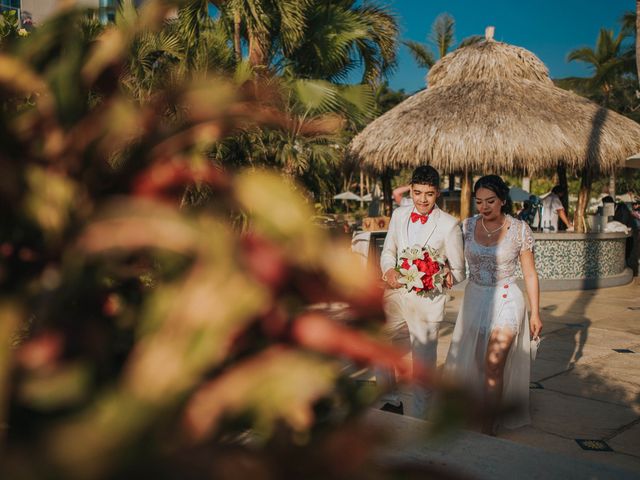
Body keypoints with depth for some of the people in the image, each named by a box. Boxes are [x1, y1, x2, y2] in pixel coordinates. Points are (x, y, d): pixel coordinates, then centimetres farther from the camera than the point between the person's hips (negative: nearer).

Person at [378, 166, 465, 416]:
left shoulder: (449, 225, -6)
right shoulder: (399, 215, 7)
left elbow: (458, 271, -2)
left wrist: (447, 277, -25)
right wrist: (389, 269, -7)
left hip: (427, 301, -4)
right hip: (397, 294, 4)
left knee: (423, 363, 4)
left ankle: (418, 419, 22)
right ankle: (392, 402, 21)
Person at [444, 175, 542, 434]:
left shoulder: (519, 229, -9)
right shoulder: (467, 226, -2)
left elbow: (530, 274, -3)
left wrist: (535, 312, -2)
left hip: (505, 301, -4)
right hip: (474, 298, 4)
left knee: (494, 366, -8)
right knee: (474, 362, 14)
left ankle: (487, 429, 1)